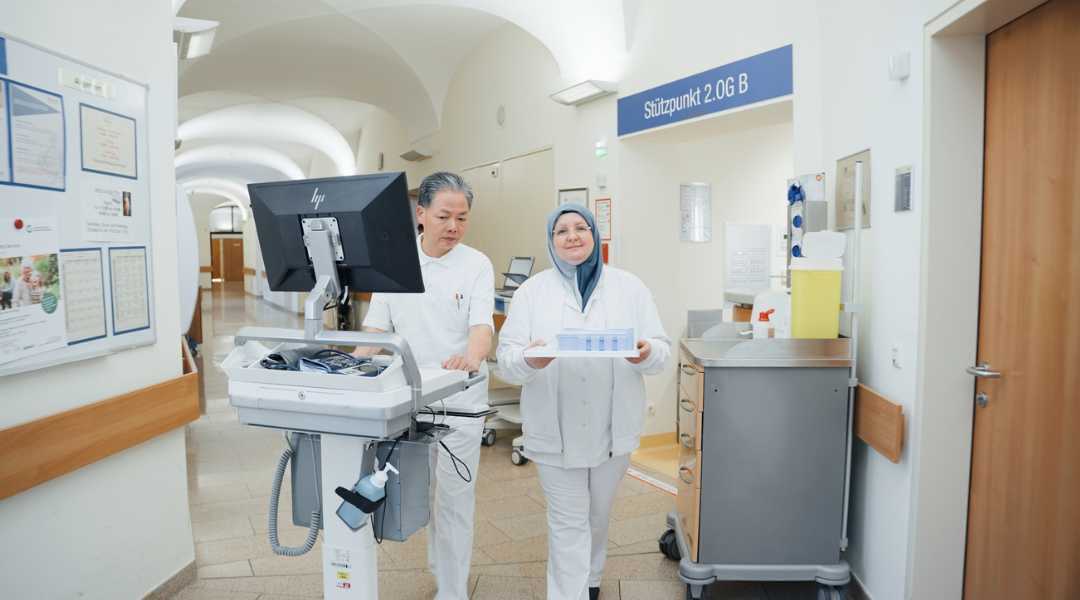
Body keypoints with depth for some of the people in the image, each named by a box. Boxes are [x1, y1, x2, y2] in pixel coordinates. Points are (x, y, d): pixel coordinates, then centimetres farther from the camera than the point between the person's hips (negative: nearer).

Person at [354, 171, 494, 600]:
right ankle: (441, 563, 43)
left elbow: (482, 325, -19)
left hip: (458, 398, -3)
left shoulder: (476, 265, -6)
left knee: (455, 496, 4)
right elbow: (377, 325, 3)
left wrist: (471, 357, -41)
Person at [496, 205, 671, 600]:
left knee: (598, 515, 20)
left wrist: (647, 353, -25)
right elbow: (506, 358, -6)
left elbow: (662, 351, -1)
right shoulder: (532, 291, 0)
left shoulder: (630, 287, 3)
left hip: (613, 426, 2)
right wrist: (528, 359, -30)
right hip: (555, 428, -2)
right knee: (568, 522, 3)